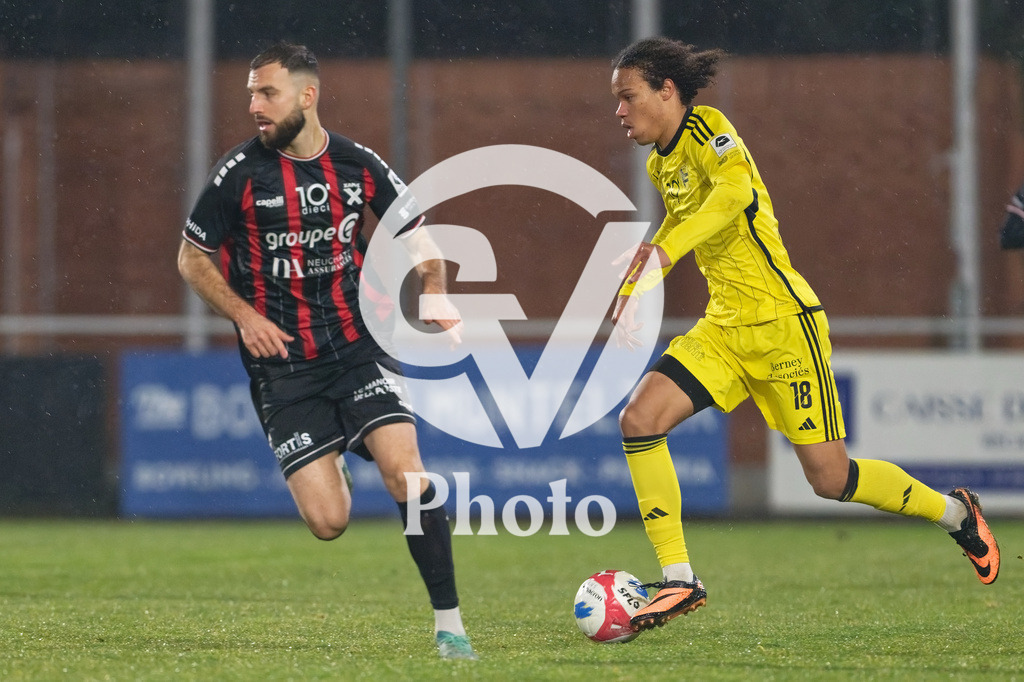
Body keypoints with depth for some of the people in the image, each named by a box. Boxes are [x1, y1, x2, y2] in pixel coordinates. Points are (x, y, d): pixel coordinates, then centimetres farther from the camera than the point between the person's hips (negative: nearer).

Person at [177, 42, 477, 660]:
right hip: (283, 365, -1)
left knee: (407, 474, -20)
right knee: (329, 522, -10)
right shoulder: (241, 173, -6)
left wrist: (438, 298, -5)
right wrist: (244, 315, -8)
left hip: (358, 348, 1)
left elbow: (417, 236, 13)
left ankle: (449, 622, -9)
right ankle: (330, 468, 29)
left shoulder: (360, 167, -1)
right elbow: (192, 258, 5)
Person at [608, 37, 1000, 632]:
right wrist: (633, 287, 25)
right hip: (724, 330, 8)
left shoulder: (707, 128, -14)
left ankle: (954, 512, 23)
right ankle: (679, 581, -7)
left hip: (782, 321, -8)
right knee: (639, 420, -11)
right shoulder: (661, 163, 11)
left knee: (830, 478, -3)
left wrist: (665, 251, -47)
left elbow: (736, 192, -36)